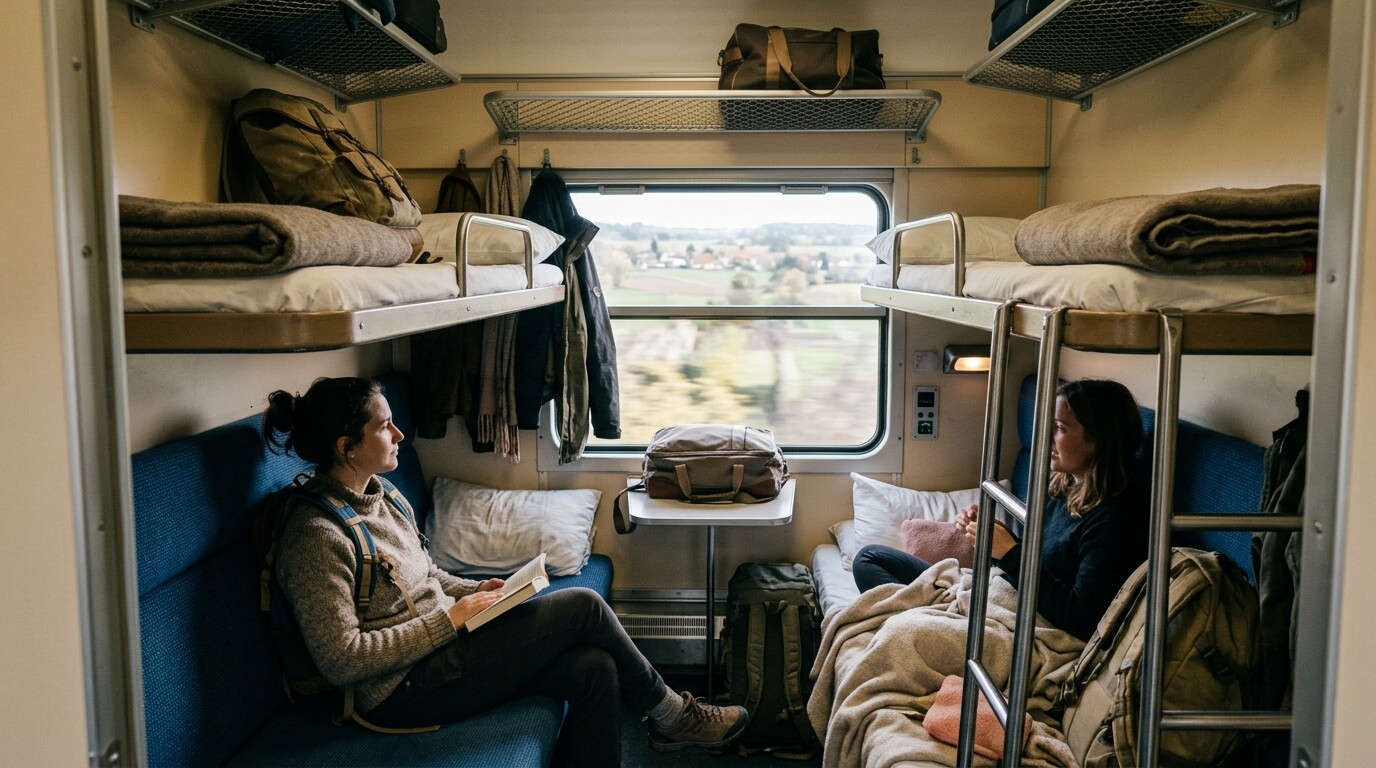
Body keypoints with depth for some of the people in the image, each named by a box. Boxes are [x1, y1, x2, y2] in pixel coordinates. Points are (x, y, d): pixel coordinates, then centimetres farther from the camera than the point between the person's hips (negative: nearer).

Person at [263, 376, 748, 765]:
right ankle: (670, 715, 8)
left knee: (594, 669, -11)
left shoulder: (377, 497, 8)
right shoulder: (316, 535, -20)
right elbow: (341, 659, -23)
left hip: (442, 642, 9)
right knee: (582, 606, -13)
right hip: (405, 689, -9)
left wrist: (476, 591, 2)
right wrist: (451, 617, -20)